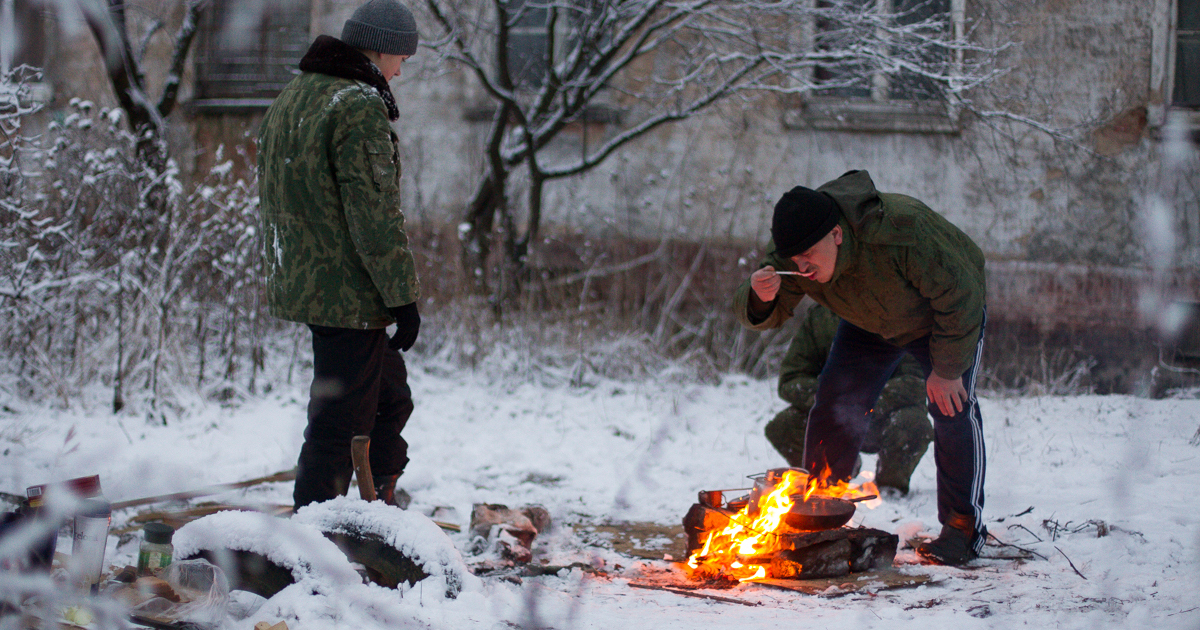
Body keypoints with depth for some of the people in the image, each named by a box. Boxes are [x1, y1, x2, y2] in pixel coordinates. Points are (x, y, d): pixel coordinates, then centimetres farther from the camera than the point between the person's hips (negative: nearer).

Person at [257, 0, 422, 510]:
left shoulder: (292, 96, 14)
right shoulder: (361, 107, -17)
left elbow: (274, 199, 21)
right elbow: (376, 215, -20)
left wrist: (285, 274, 26)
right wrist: (403, 298, -16)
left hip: (299, 282, 10)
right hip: (349, 292, -10)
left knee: (390, 394, 22)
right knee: (341, 421, -4)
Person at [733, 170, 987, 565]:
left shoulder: (900, 232, -44)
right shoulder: (790, 257, -28)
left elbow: (959, 296, -32)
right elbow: (764, 316, -16)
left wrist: (947, 369, -25)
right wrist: (760, 297, -42)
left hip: (947, 315, -5)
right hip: (871, 325, 5)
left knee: (952, 410, -18)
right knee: (834, 407, -6)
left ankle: (963, 528, -7)